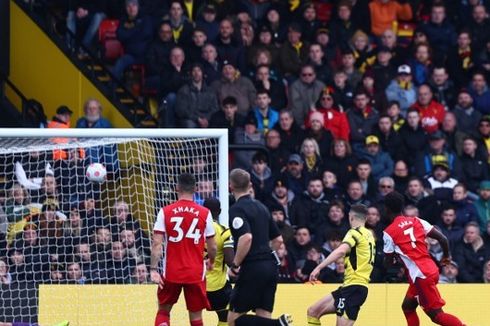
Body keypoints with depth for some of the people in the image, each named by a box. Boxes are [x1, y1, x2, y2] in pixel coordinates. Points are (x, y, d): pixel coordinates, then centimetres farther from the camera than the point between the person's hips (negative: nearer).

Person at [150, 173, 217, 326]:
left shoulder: (165, 212, -4)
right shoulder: (205, 213, -3)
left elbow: (157, 244, -10)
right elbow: (212, 247, 2)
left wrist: (153, 269, -10)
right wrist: (211, 262, 21)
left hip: (171, 273, 0)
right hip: (195, 273, 0)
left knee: (163, 311, 17)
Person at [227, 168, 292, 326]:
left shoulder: (237, 209, -9)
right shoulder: (261, 207, 16)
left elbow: (246, 238, -24)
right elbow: (278, 240, 20)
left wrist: (235, 265, -15)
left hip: (252, 270, -8)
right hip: (270, 267, 8)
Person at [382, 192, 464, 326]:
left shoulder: (389, 232, -7)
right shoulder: (416, 221, 9)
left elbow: (389, 261, 2)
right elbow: (442, 238, 6)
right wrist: (446, 256, 24)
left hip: (421, 276, -8)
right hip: (431, 269, 8)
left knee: (436, 314, -5)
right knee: (407, 306, 20)